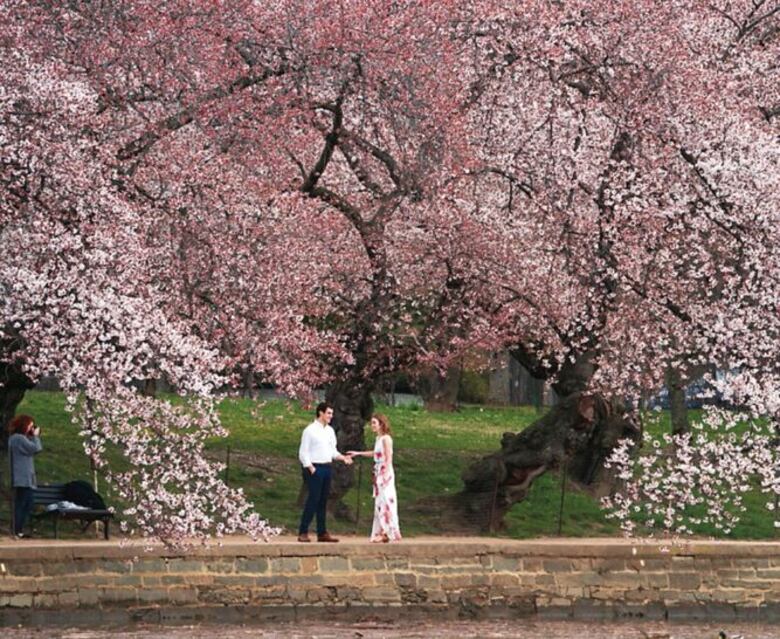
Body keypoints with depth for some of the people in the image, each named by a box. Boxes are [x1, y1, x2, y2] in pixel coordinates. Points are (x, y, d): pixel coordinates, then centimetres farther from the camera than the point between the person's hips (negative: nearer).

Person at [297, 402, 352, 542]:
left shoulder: (330, 431, 13)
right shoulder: (310, 430, -8)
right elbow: (303, 453, -9)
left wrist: (343, 457, -1)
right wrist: (311, 469, -16)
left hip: (327, 468, 7)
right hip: (315, 468, -7)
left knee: (323, 501, 9)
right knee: (313, 500, -9)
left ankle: (322, 533, 13)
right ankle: (303, 533, -5)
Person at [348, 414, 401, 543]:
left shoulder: (386, 438, -12)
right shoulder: (378, 438, 13)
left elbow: (389, 458, -15)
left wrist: (385, 475, -20)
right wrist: (358, 453, 31)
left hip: (385, 473, -9)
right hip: (378, 473, 9)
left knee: (386, 501, -8)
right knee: (379, 503, 8)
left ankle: (390, 532, -6)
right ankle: (382, 532, 9)